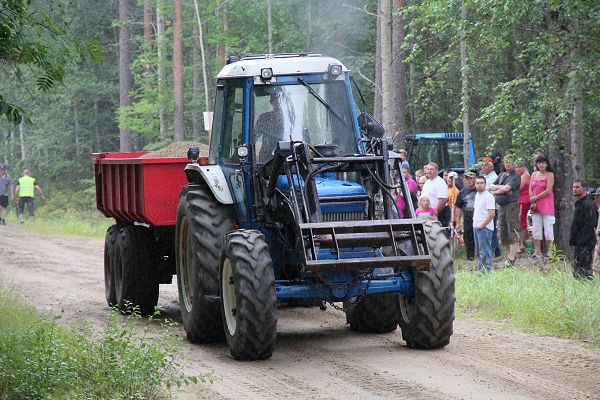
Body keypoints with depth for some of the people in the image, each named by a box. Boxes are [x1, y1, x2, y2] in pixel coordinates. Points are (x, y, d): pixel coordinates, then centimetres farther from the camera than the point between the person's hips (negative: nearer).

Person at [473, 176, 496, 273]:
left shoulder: (488, 196, -12)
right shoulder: (477, 195, 15)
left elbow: (492, 213, -18)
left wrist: (482, 225, -16)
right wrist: (475, 222, 14)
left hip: (484, 228, -9)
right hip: (476, 227, 9)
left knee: (484, 251, -9)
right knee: (479, 251, 13)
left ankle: (487, 270, -8)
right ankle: (481, 269, 19)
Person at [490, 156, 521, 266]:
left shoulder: (516, 176, -4)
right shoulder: (502, 175, 19)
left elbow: (506, 188, -17)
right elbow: (491, 187, 11)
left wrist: (495, 191, -2)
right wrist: (502, 187, -6)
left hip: (511, 204, -8)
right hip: (501, 206, 8)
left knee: (512, 232, -10)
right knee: (503, 232, 10)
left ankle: (511, 259, -13)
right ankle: (511, 254, 20)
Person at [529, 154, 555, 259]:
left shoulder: (550, 175, -2)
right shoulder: (534, 175, 14)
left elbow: (548, 191, -10)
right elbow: (530, 189, 9)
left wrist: (535, 198, -7)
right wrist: (532, 203, -5)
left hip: (547, 206, -5)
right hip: (535, 205, 5)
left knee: (548, 229, -6)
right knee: (536, 230, 5)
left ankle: (549, 252, -2)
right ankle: (537, 252, 8)